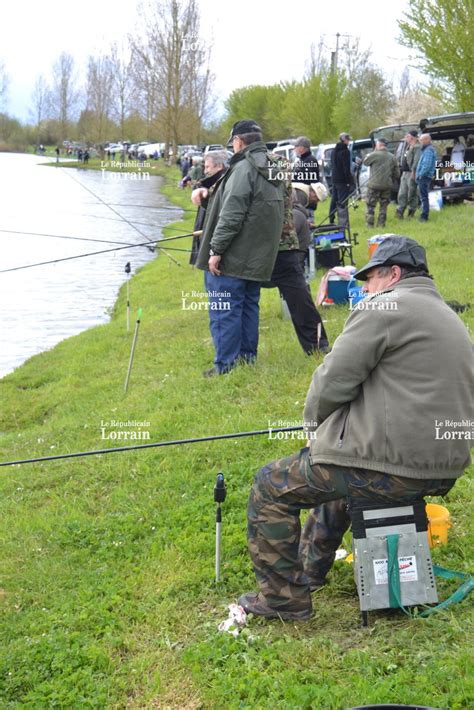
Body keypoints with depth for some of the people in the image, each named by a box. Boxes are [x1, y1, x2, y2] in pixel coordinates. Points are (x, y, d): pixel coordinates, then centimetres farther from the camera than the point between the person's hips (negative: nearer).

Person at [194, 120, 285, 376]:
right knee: (249, 305, 17)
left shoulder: (244, 168, -16)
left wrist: (216, 249, -17)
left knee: (225, 310, -3)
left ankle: (226, 364, -1)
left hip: (232, 258, -9)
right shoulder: (273, 170, 13)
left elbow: (231, 214, -21)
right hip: (257, 257, 9)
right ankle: (248, 356, 24)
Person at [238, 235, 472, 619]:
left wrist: (315, 423, 9)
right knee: (335, 466, 36)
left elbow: (332, 383, -12)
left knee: (271, 486, 6)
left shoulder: (383, 309, -10)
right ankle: (312, 568, 46)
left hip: (393, 470, -10)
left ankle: (284, 598, 11)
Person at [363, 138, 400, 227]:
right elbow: (397, 173, 8)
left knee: (370, 205, 4)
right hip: (387, 186, 5)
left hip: (374, 184, -4)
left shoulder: (374, 155, -11)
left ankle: (369, 224, 1)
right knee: (384, 205, 14)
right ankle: (381, 224, 15)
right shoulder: (392, 157, 6)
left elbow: (365, 162, 7)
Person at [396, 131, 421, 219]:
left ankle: (411, 212, 4)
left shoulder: (417, 147, -12)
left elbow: (416, 161, -21)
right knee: (402, 193, 7)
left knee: (412, 194, -3)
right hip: (405, 173, 10)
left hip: (411, 174, -10)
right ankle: (400, 211, 8)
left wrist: (413, 172, -27)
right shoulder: (409, 147, 20)